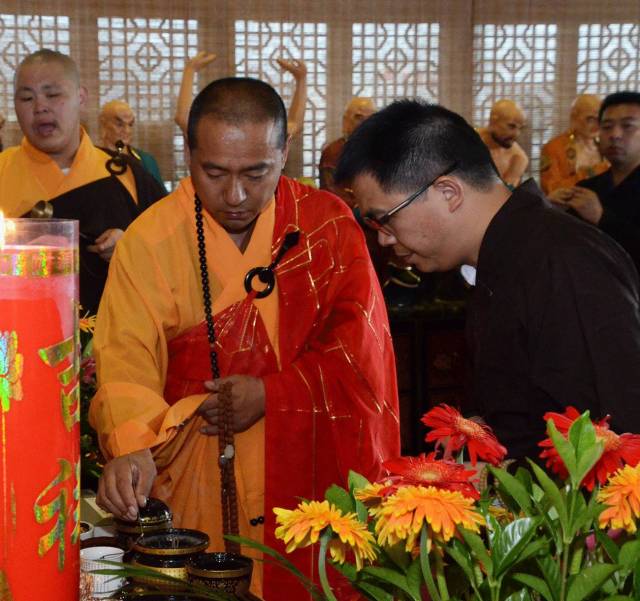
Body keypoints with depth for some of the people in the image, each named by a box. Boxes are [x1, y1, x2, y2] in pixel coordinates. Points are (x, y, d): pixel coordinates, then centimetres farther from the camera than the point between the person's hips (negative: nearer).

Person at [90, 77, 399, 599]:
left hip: (313, 477, 1)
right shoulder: (150, 240, -8)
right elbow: (126, 359, -15)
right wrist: (132, 447, -33)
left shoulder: (329, 224, -4)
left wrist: (271, 395, -17)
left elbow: (359, 344, -7)